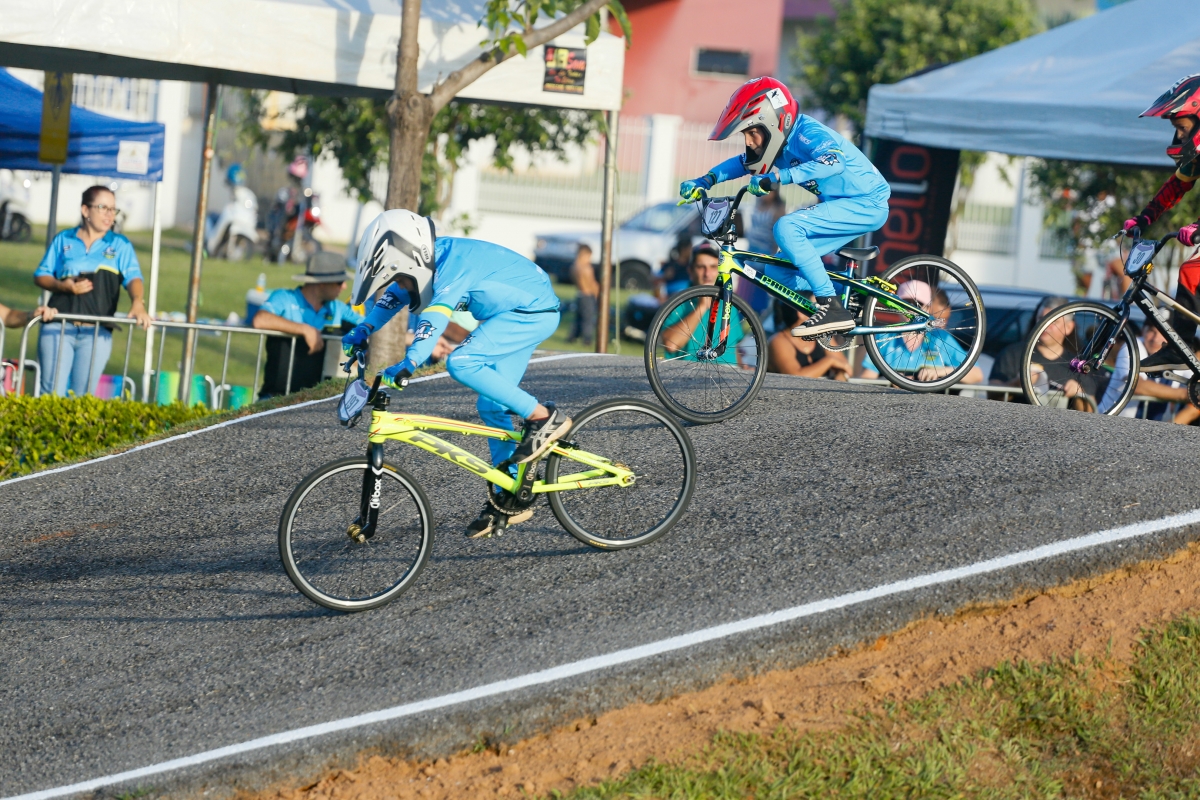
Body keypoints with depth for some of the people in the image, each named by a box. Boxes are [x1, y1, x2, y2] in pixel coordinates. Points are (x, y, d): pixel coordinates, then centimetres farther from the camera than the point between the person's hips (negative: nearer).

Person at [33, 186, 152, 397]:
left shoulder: (121, 245, 10)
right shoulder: (64, 240, 11)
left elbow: (133, 278, -5)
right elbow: (40, 276, 14)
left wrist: (137, 302, -26)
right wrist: (62, 286, -7)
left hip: (97, 332, 0)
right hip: (59, 327, 0)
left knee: (83, 395, -1)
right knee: (52, 392, -6)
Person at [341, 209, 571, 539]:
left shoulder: (454, 262, -27)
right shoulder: (426, 258, 1)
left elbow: (436, 314, -40)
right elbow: (395, 296, 15)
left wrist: (407, 364, -50)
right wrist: (361, 332, 3)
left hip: (534, 311, -10)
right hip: (515, 315, 10)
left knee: (461, 364, -23)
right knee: (491, 406, 8)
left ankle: (543, 418, -16)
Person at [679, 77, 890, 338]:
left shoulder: (807, 134, -21)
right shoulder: (783, 145, 6)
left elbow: (833, 162, -40)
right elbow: (741, 164, 17)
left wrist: (777, 177, -45)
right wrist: (704, 182, 1)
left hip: (868, 204, -9)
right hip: (846, 206, 9)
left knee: (786, 227, -27)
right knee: (777, 272, 1)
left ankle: (833, 309, -26)